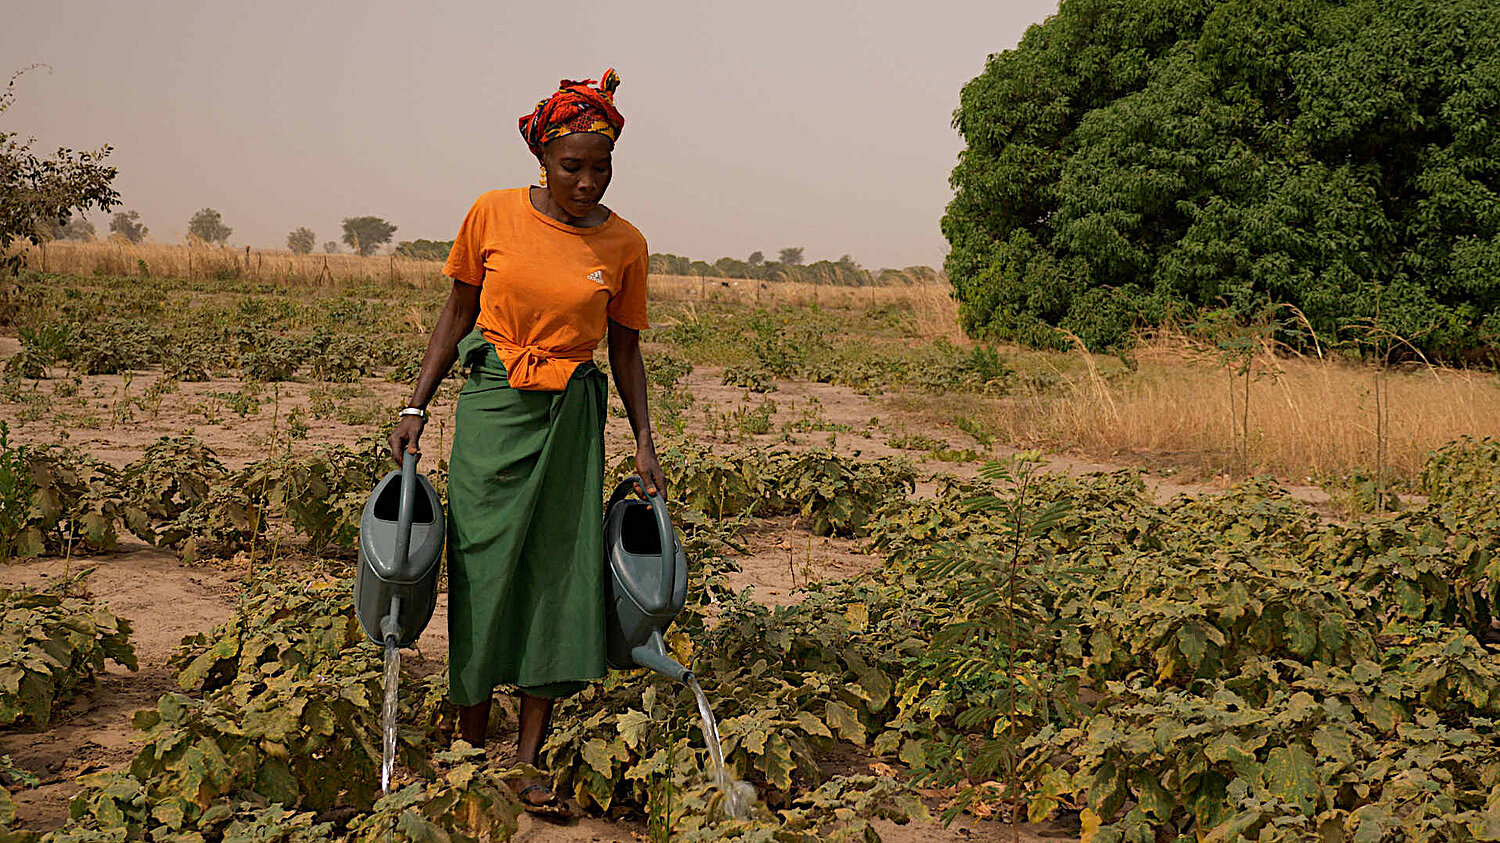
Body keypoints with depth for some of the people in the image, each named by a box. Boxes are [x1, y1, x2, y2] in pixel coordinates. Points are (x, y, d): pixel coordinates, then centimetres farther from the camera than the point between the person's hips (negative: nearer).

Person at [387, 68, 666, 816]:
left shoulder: (624, 244, -1)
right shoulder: (494, 216, -4)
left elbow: (625, 349, 7)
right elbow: (457, 314, 6)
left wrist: (644, 444, 3)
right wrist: (416, 406, 2)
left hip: (571, 418, 1)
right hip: (492, 408, -1)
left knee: (560, 576, 1)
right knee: (481, 574, 2)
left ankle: (526, 763, 11)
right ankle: (469, 749, 17)